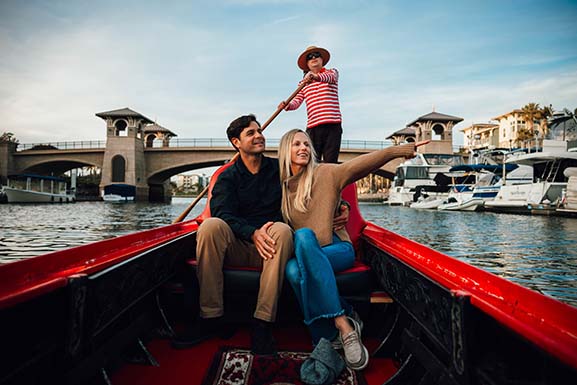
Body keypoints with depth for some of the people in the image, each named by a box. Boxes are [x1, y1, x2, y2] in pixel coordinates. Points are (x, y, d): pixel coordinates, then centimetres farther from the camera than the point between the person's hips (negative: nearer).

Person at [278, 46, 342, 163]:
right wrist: (288, 105, -19)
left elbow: (331, 77, -12)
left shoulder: (332, 72, 13)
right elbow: (296, 102, 5)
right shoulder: (303, 84, 19)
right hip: (313, 126, 2)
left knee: (330, 162, -7)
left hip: (333, 124, -2)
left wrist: (316, 77, -34)